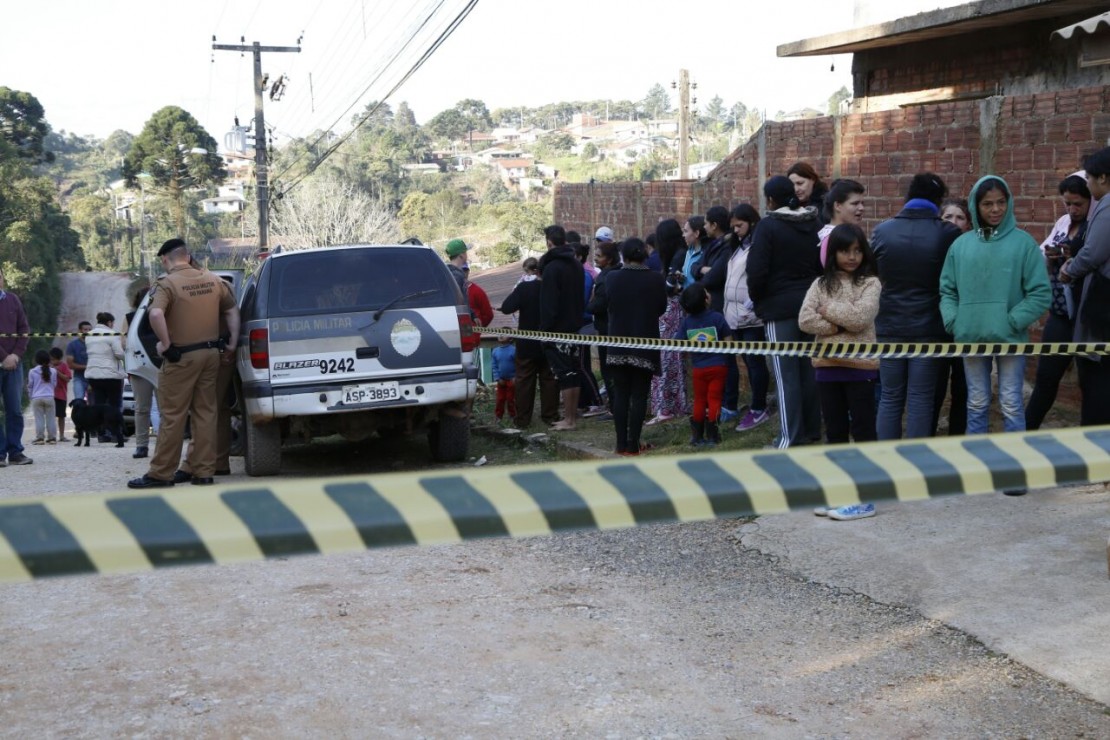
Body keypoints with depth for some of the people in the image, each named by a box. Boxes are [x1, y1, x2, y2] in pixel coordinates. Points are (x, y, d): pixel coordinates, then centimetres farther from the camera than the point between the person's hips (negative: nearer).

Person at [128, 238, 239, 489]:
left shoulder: (168, 283, -11)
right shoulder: (213, 280, 8)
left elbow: (156, 314, -28)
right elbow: (232, 311, 15)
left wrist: (165, 343, -18)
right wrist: (232, 342, 16)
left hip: (181, 357, -6)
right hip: (211, 353, 6)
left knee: (172, 416, 0)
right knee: (205, 413, 10)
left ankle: (161, 473, 5)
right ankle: (204, 472, 12)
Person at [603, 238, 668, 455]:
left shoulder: (611, 278, -5)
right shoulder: (656, 279, -9)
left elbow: (608, 306, 7)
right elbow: (662, 308, 4)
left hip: (619, 344, 2)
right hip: (645, 344, -1)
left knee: (620, 394, 8)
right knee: (639, 395, 2)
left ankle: (621, 443, 8)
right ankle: (633, 444, -1)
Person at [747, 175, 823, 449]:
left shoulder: (767, 226, -11)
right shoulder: (815, 225, 7)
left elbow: (757, 270, -13)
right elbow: (825, 265, 11)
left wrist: (756, 299, 3)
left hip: (779, 307, -6)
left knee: (786, 375, -4)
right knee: (809, 369, 14)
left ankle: (790, 438, -3)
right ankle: (812, 430, 21)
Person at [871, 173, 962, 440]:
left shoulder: (881, 230, -1)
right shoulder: (948, 234, -10)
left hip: (889, 327, 3)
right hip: (928, 328, -2)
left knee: (890, 398, 11)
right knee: (920, 400, 3)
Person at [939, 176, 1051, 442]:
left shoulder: (1023, 242, -3)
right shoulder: (961, 244, 6)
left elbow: (1041, 293, -5)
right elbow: (947, 290, 10)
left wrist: (1012, 322, -12)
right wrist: (953, 321, -5)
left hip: (1010, 337, -3)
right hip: (971, 337, 3)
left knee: (1011, 403, 2)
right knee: (977, 404, 12)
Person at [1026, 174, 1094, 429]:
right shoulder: (1063, 222, 10)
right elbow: (1040, 259, 15)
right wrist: (1049, 256, -5)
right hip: (1060, 312, 6)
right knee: (1046, 376, 14)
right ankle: (1025, 430, 23)